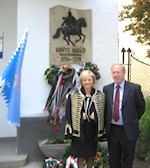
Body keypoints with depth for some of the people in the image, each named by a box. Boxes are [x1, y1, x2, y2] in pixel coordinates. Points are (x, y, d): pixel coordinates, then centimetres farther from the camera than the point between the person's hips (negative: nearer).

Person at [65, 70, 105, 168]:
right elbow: (69, 114, -3)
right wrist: (81, 116, -14)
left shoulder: (100, 96, 1)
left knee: (91, 156, 13)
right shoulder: (73, 96, -4)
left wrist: (95, 116, -10)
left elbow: (102, 113, 6)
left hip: (93, 131, 2)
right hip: (79, 130, -2)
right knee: (80, 156, 4)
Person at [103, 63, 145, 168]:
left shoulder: (134, 88, -8)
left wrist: (133, 120, 6)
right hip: (112, 130, 3)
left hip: (128, 130, -3)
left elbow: (141, 107, 2)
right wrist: (107, 122, 5)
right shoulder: (107, 89, 3)